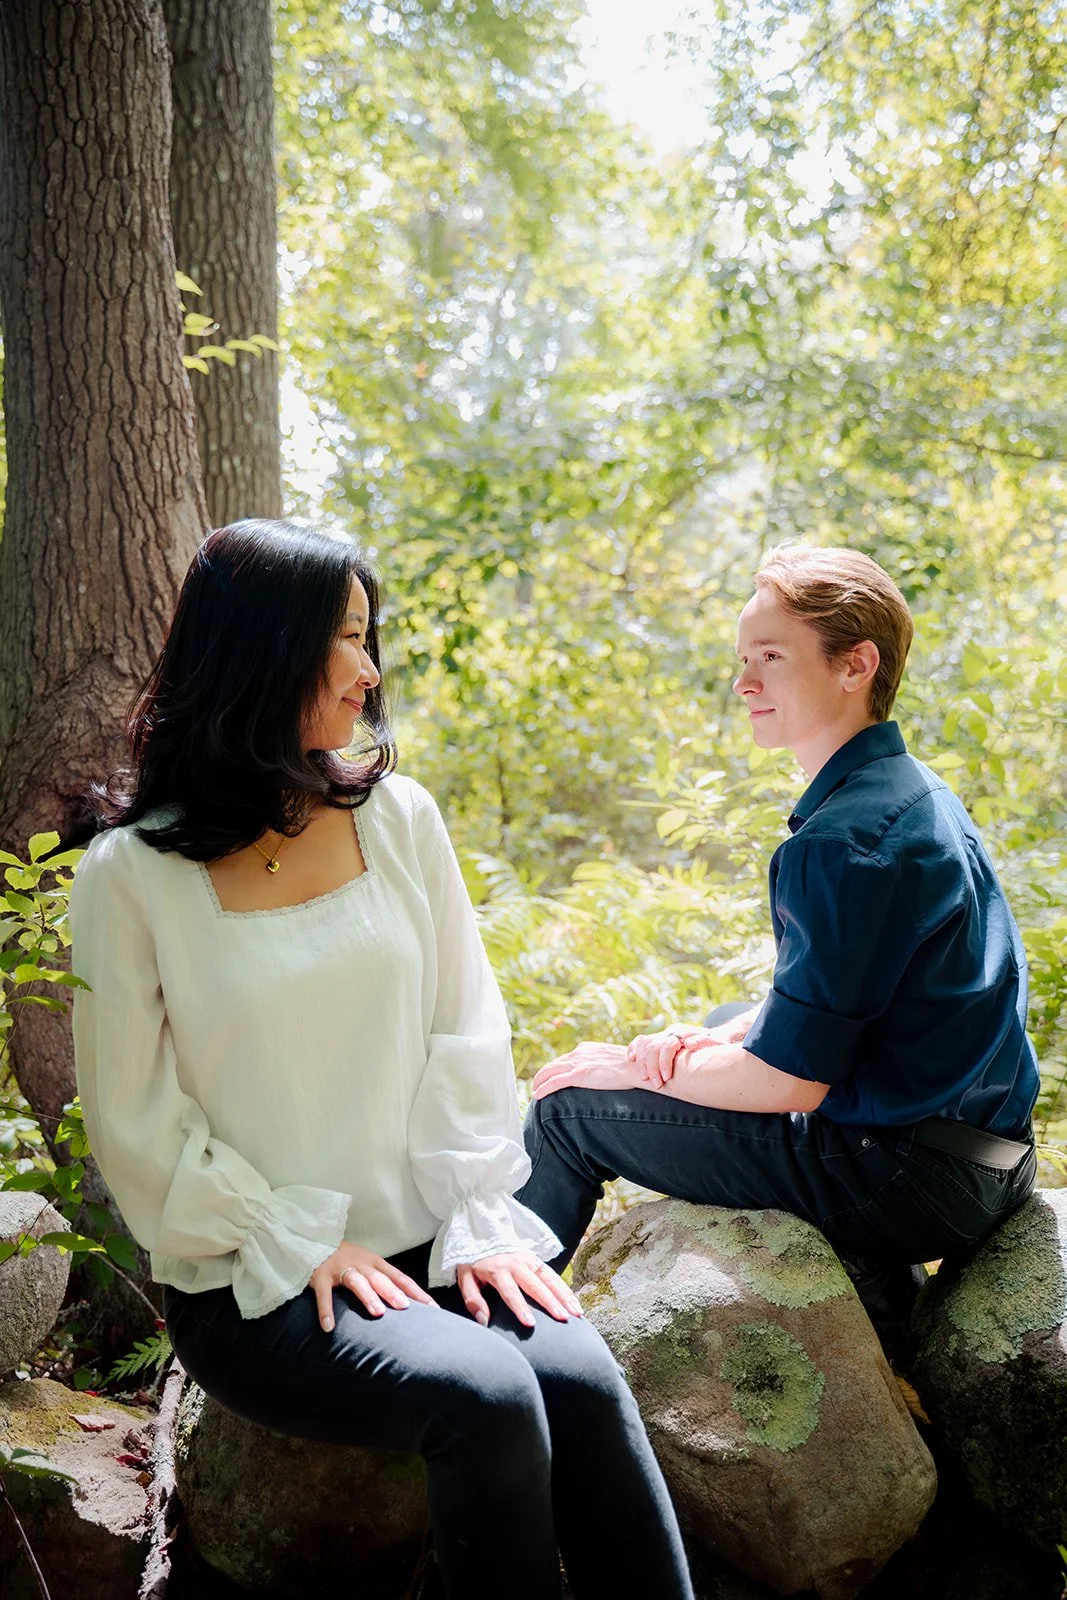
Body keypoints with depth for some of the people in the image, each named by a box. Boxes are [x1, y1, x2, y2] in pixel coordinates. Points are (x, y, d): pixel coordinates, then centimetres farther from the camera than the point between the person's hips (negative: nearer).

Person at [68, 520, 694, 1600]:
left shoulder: (397, 817, 4)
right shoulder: (131, 874, -7)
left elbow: (466, 1037, 4)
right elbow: (137, 1124, -5)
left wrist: (481, 1223, -5)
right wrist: (300, 1248, -10)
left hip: (422, 1240, 4)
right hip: (253, 1285, -3)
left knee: (579, 1376, -23)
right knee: (486, 1396, -25)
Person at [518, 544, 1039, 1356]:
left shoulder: (843, 841, -24)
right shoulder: (914, 791, 7)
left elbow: (790, 1080, -22)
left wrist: (632, 1069, -7)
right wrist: (716, 1039, 0)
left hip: (916, 1182, -10)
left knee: (569, 1110, -2)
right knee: (720, 1032, 33)